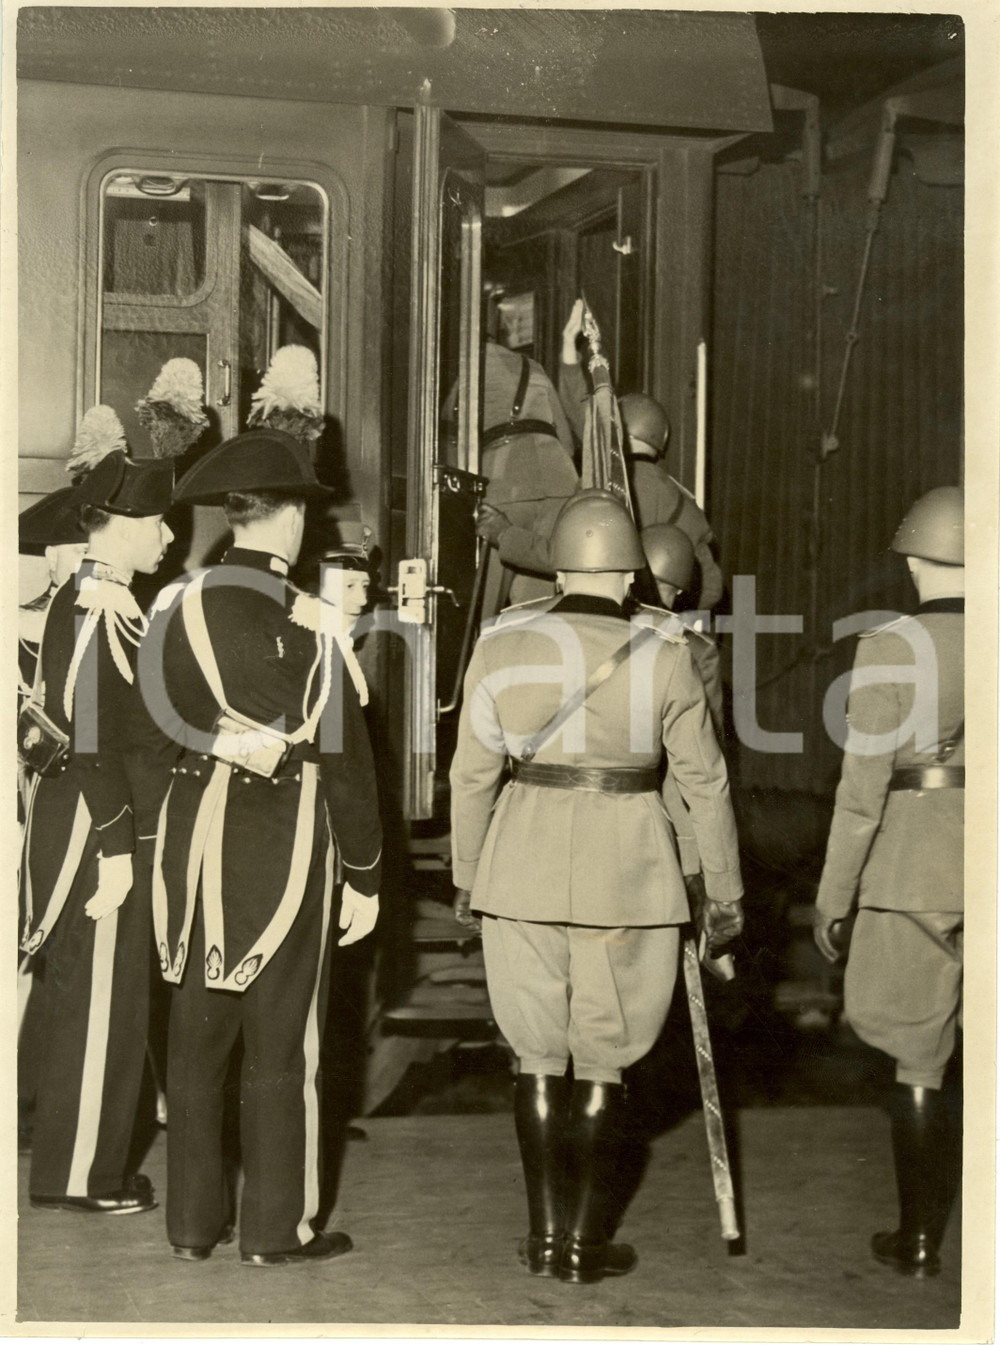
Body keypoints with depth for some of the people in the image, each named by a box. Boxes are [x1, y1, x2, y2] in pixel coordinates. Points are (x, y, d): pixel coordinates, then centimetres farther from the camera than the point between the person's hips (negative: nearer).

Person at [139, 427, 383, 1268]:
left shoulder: (176, 609, 0)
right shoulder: (309, 626, -12)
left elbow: (157, 726, 10)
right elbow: (345, 759, -9)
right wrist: (365, 875, -1)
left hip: (193, 827, 4)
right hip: (282, 840, -4)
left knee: (197, 1032, 12)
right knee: (281, 1040, 5)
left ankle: (193, 1221, 20)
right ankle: (277, 1229, 11)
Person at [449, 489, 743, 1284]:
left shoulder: (502, 647, -2)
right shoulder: (663, 657, -7)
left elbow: (473, 774, 4)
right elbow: (704, 780, -1)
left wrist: (467, 876, 16)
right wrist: (726, 890, 10)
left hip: (525, 862, 2)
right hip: (627, 867, -2)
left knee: (538, 1053, 14)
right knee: (603, 1060, 10)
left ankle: (545, 1234, 18)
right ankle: (586, 1241, 14)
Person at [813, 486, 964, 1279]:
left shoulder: (889, 649, -9)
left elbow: (863, 788, -10)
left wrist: (833, 896, -1)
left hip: (918, 867, -2)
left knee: (917, 1058, 9)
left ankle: (921, 1239, 16)